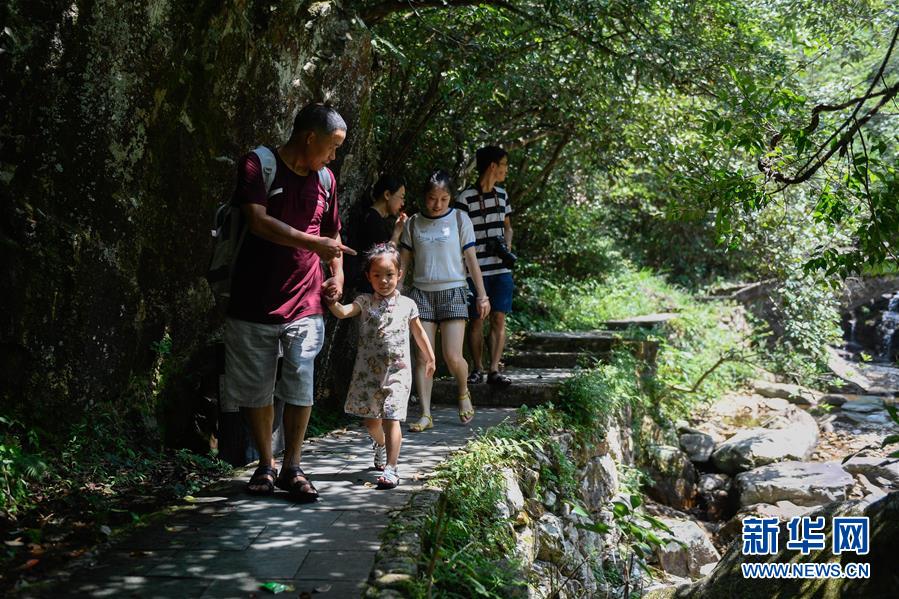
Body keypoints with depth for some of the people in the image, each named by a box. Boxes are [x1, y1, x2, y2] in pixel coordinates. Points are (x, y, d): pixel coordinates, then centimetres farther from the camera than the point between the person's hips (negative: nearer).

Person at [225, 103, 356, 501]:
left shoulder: (323, 178, 12)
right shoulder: (258, 165, -6)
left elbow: (332, 232, 26)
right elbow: (258, 221, -21)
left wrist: (337, 272, 11)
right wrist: (313, 243, -25)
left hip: (304, 306, 3)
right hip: (254, 303, -3)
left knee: (301, 389, -5)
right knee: (256, 390, 7)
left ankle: (292, 468, 9)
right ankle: (266, 465, 23)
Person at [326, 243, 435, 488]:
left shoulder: (407, 305, 2)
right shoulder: (365, 302, 0)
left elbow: (419, 333, 15)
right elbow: (343, 312, -20)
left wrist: (430, 358, 22)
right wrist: (332, 302, -42)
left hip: (397, 370, -2)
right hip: (368, 371, 2)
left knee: (391, 419, -11)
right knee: (371, 419, 14)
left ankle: (391, 469, -11)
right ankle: (381, 445, 45)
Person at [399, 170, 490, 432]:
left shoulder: (459, 219, 2)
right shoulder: (413, 223, 6)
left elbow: (471, 260, 3)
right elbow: (403, 262, 10)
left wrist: (482, 296, 1)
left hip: (453, 292, -2)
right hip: (421, 292, 2)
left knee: (453, 357, -9)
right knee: (423, 357, -4)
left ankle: (463, 394, 22)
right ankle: (426, 415, 0)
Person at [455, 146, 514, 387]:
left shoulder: (502, 195, 12)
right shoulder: (466, 197, -7)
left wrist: (507, 245, 4)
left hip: (501, 269, 5)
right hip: (476, 269, -5)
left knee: (499, 318, -1)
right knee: (476, 320, 2)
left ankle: (494, 369, 2)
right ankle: (477, 369, 14)